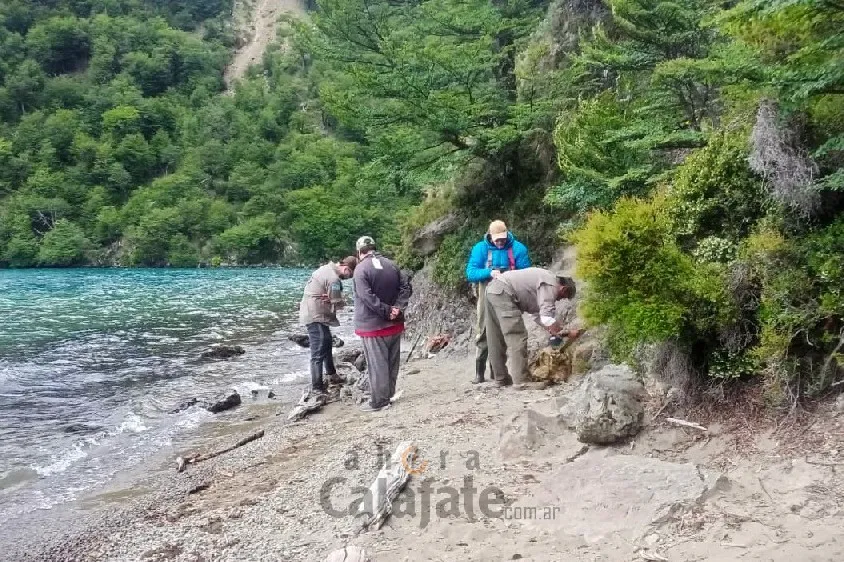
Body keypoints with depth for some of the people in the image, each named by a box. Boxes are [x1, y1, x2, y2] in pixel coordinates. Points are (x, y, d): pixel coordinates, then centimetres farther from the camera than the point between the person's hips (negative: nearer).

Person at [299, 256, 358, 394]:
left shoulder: (326, 268, 7)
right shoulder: (333, 279, -23)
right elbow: (338, 304, -19)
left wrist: (329, 299, -12)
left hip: (310, 313, 11)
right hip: (316, 316, -11)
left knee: (326, 343, 26)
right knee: (319, 352, -7)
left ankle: (331, 373, 43)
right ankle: (317, 387, -4)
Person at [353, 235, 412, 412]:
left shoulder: (361, 269, -13)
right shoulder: (391, 265, 7)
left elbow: (368, 297, -22)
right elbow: (406, 287, 2)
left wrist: (387, 311, -16)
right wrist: (397, 308, -7)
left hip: (373, 325, -6)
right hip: (394, 324, 6)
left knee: (377, 364, 0)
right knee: (392, 361, 14)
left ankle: (379, 401, 4)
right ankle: (388, 395, 24)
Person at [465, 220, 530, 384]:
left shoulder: (518, 248, -1)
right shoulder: (480, 248, -2)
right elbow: (470, 273, -7)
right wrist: (489, 273, -23)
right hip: (487, 297, -1)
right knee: (483, 333, -2)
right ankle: (479, 372, 2)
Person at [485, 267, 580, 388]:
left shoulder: (545, 281, 23)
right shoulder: (551, 285, -7)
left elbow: (537, 314, 28)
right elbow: (547, 317, -16)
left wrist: (553, 331, 24)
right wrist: (566, 333, -9)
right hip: (502, 292, -10)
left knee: (497, 340, 13)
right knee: (518, 337, -9)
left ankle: (502, 379, 19)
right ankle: (521, 381, -10)